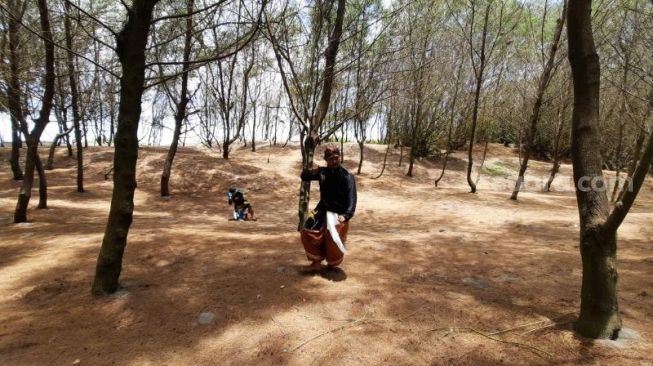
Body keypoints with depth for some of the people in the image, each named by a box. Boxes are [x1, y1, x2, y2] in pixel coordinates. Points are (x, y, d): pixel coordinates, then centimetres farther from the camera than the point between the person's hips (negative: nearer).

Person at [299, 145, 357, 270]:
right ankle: (317, 262, 16)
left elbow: (351, 198, -21)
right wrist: (311, 172, -14)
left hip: (338, 213, -5)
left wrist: (346, 215, -35)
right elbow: (304, 176, 10)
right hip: (323, 210, 5)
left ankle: (332, 264, 26)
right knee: (307, 233, -1)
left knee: (333, 242, -7)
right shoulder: (322, 171, 0)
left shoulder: (347, 176, -15)